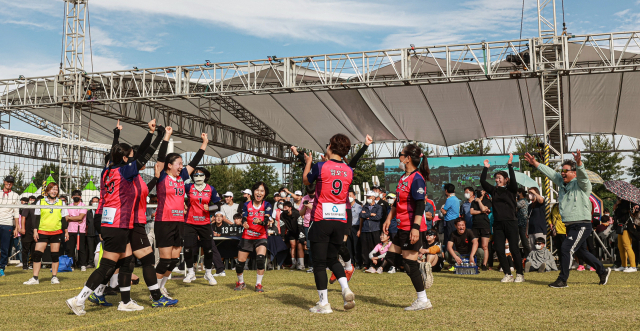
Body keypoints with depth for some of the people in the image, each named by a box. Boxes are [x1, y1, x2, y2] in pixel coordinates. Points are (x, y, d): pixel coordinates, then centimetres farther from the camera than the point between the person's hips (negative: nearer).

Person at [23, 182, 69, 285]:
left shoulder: (61, 203, 8)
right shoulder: (40, 202, 6)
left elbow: (63, 219, 11)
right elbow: (37, 218, 7)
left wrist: (66, 231, 8)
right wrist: (35, 230, 0)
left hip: (57, 233, 1)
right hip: (42, 232, 0)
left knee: (55, 255, 3)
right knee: (37, 254, -6)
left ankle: (54, 277, 12)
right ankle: (35, 278, 0)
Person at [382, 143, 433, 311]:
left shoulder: (417, 179, -16)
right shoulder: (403, 178, 14)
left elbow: (420, 205, -21)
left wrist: (415, 227, -26)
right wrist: (389, 219, 23)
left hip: (411, 228, -10)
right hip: (402, 227, 10)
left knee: (409, 264, -3)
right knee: (391, 258, 10)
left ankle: (423, 301, 7)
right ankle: (421, 269, 14)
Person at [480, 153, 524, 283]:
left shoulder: (511, 190, 3)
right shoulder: (494, 190, 13)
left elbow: (513, 180, -15)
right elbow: (482, 181, 7)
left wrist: (510, 165, -15)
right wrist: (486, 168, 4)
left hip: (511, 223, -4)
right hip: (498, 224, 4)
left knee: (514, 249, -3)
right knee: (499, 250, 0)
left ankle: (519, 274, 7)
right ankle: (507, 275, 9)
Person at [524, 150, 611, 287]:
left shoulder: (580, 184, -9)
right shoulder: (562, 182, 11)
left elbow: (582, 175, -28)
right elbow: (550, 173, 14)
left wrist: (579, 163, -47)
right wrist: (535, 163, 8)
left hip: (582, 225, -9)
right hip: (570, 226, 9)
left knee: (566, 249, -15)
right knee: (581, 252, 20)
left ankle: (562, 280, -8)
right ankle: (603, 271, 39)